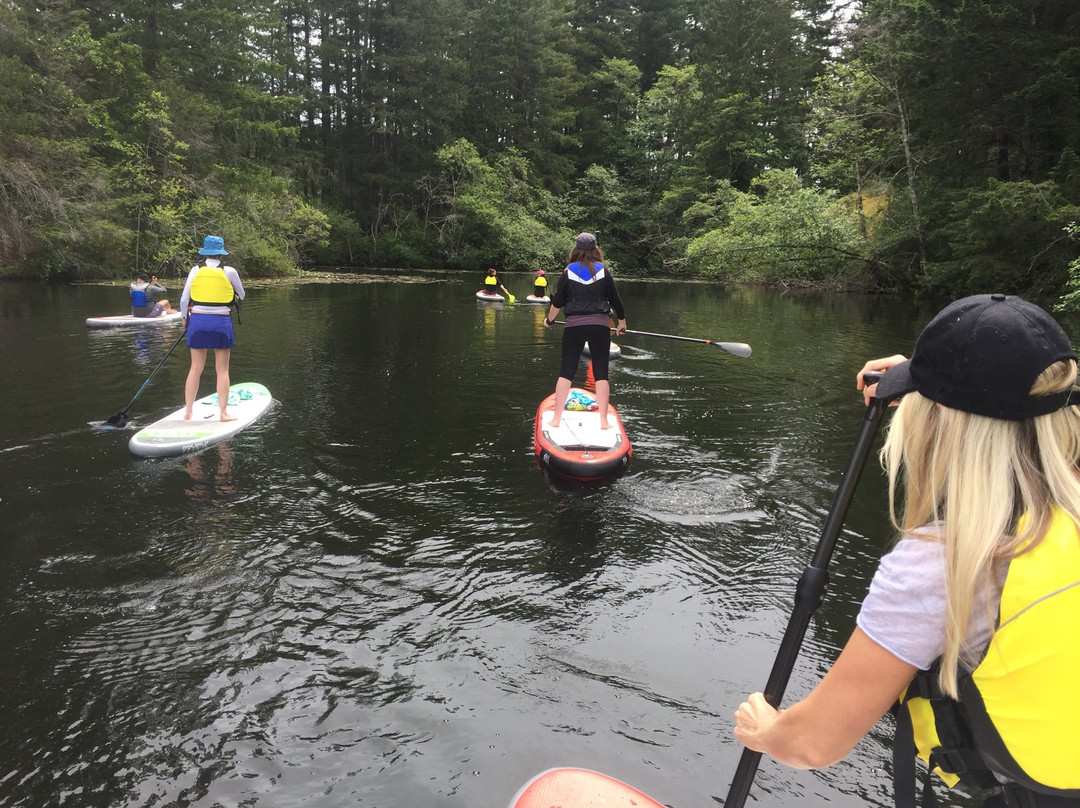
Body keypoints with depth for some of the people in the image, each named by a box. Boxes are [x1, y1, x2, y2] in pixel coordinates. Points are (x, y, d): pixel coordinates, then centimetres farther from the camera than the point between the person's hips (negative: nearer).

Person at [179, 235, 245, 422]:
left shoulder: (195, 270, 1)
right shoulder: (229, 271, -3)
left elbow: (184, 299, 3)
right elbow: (241, 296, 11)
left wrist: (185, 317, 20)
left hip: (197, 321, 2)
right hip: (221, 322, -2)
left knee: (196, 368, 11)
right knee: (222, 370, 5)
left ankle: (188, 411, 16)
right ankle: (223, 412, 6)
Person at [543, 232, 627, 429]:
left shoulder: (568, 272, 0)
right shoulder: (603, 271, 1)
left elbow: (558, 302, 4)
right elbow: (615, 299, 6)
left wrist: (549, 320, 22)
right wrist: (622, 321, 22)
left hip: (574, 326, 0)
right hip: (600, 326, 0)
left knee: (566, 371, 6)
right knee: (601, 372, 6)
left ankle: (556, 418, 6)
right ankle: (603, 420, 6)